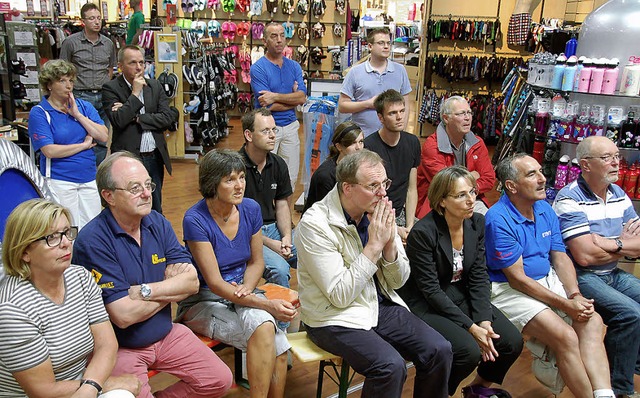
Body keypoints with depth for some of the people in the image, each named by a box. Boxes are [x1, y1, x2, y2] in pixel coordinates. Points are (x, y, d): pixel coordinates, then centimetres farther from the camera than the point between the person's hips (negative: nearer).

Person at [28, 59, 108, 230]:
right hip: (59, 181, -4)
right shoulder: (39, 112, -5)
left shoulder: (84, 106, 7)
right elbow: (49, 151, -14)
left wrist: (78, 115, -10)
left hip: (89, 178, 4)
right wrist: (85, 145, -6)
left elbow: (103, 136, -4)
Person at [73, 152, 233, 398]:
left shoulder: (158, 223, -2)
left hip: (167, 334, 5)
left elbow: (192, 282, -8)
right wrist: (172, 286, -11)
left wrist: (144, 291, -23)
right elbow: (124, 315, -25)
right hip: (120, 347, -5)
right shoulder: (92, 241, -21)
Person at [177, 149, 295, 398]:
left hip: (242, 293, 4)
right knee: (263, 326, -31)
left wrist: (247, 288, -12)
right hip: (203, 301, -4)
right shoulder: (195, 220, -17)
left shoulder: (250, 209, -2)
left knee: (279, 349, -23)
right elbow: (215, 283, -20)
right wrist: (269, 305, -27)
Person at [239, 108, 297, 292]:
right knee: (279, 268, -30)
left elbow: (282, 204, 12)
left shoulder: (278, 164, 6)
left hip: (274, 228, 6)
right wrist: (269, 243, -16)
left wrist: (286, 236, -6)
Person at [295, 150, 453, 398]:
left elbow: (398, 281, 4)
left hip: (381, 305, 6)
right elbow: (340, 296, -22)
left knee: (440, 350, -9)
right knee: (390, 366, -27)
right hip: (336, 316, -6)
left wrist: (390, 243, -16)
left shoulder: (379, 212, -2)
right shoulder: (315, 224, -19)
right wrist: (374, 244, -23)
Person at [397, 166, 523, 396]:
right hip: (427, 306, -6)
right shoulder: (423, 232, -21)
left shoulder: (477, 223, -2)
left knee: (512, 342, -8)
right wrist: (471, 327, -20)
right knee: (470, 350, -25)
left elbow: (479, 276, -1)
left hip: (463, 297, 7)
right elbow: (431, 290, -19)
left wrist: (484, 320, -13)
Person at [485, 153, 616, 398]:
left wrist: (575, 295, -8)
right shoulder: (499, 220, -19)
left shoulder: (545, 209, 5)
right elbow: (518, 279, -17)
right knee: (565, 336, -23)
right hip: (509, 290, -7)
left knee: (592, 321, -15)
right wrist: (566, 305, -16)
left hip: (548, 280, 7)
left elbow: (560, 257, 9)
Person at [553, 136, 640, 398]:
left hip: (613, 274, 8)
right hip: (580, 277, -8)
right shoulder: (570, 199, -16)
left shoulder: (619, 195, 9)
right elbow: (585, 256, -22)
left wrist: (607, 243, -15)